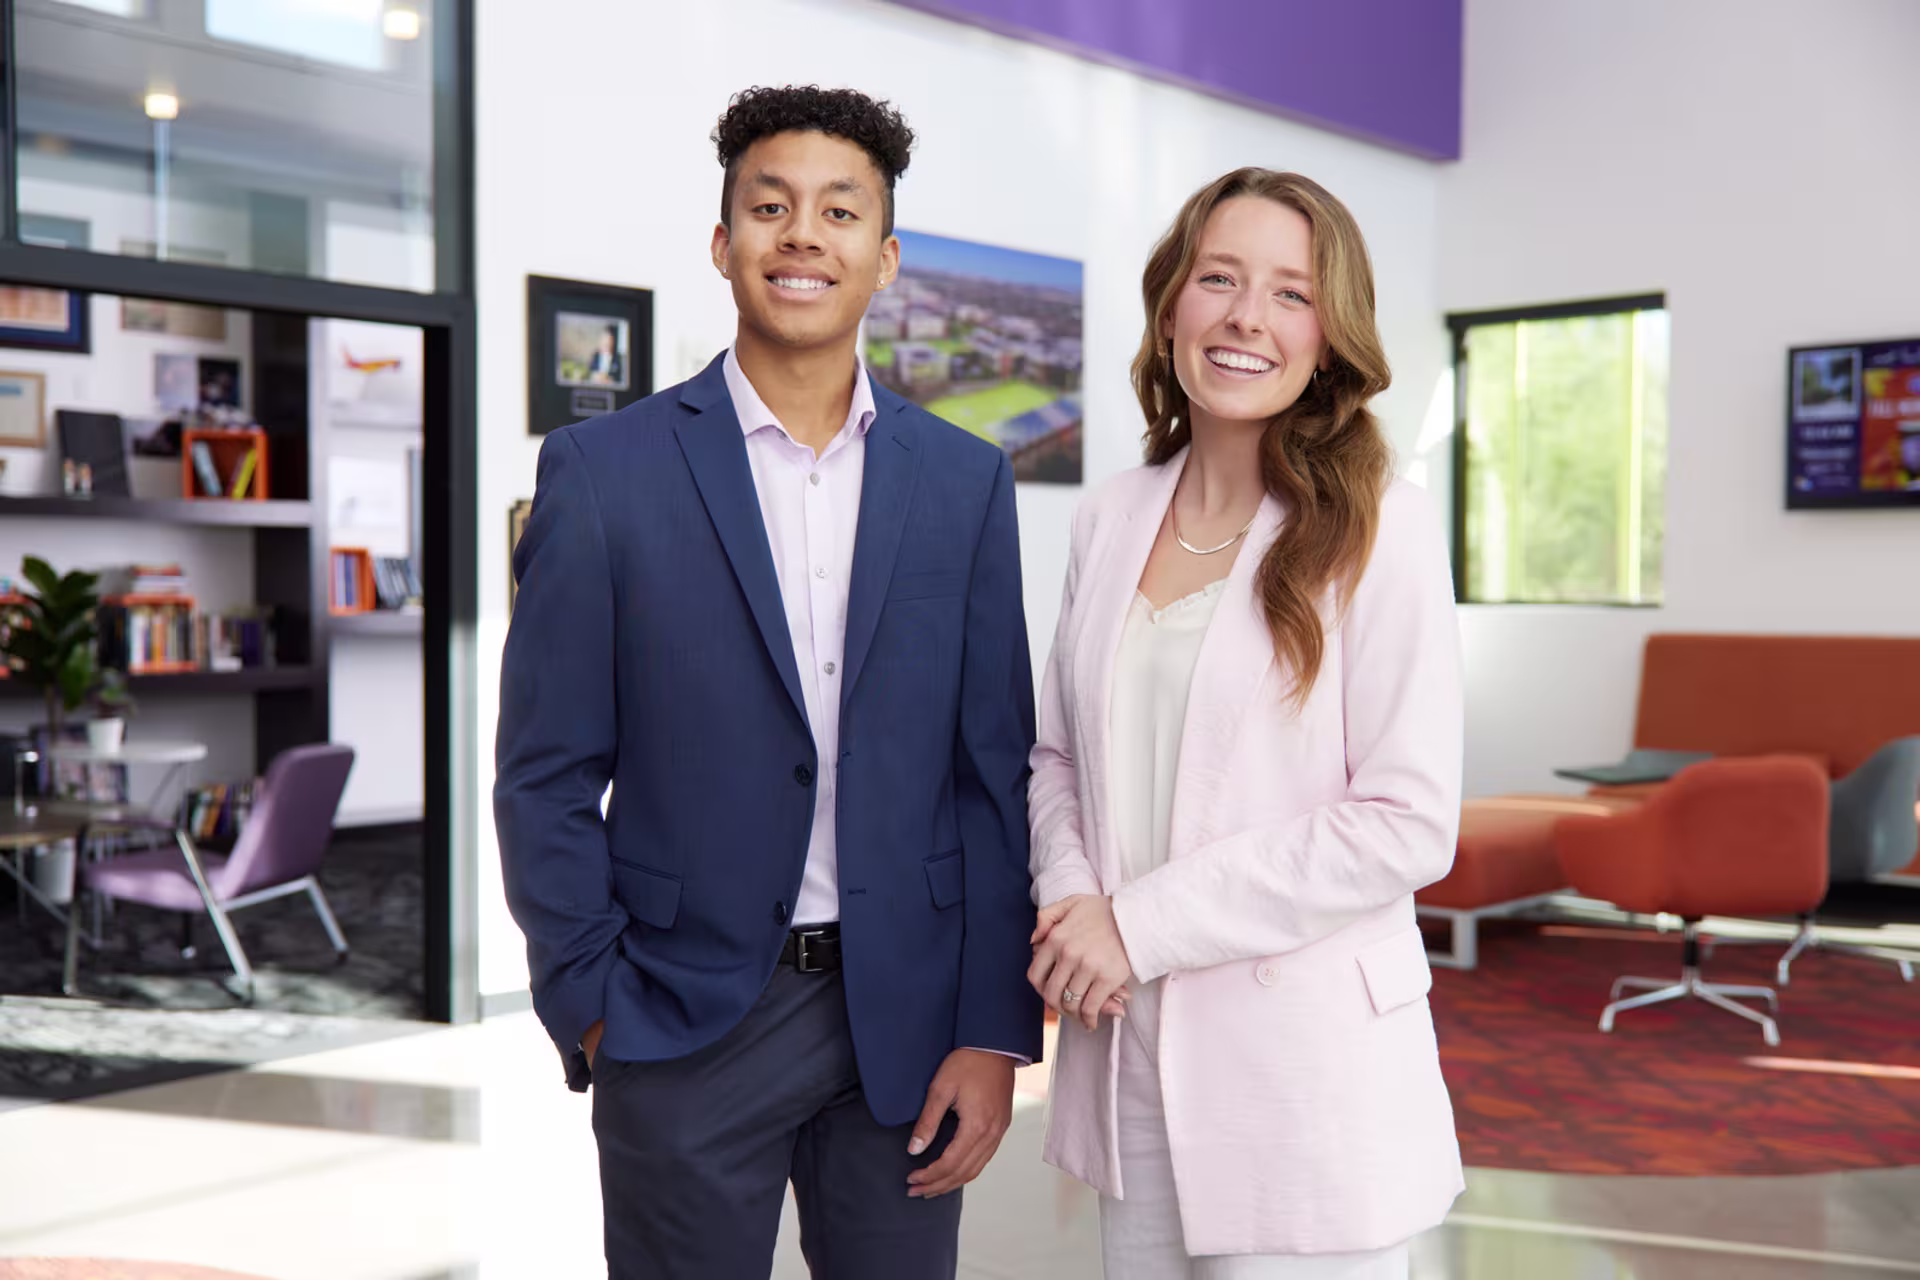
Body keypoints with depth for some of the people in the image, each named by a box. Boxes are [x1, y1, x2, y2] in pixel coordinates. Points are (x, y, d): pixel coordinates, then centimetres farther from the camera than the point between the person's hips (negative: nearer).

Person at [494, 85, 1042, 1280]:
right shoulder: (605, 470, -4)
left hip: (904, 1015, 2)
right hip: (683, 1026, -2)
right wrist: (595, 1015, -6)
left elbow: (995, 771, 3)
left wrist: (996, 1033, -1)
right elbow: (547, 778, -2)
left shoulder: (965, 480, 3)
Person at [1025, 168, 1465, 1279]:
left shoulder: (1379, 529, -9)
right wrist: (1071, 898, -7)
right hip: (1125, 1051, 5)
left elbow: (1409, 824, -14)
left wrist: (1143, 922, -14)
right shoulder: (1111, 521, 6)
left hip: (1302, 1060, -4)